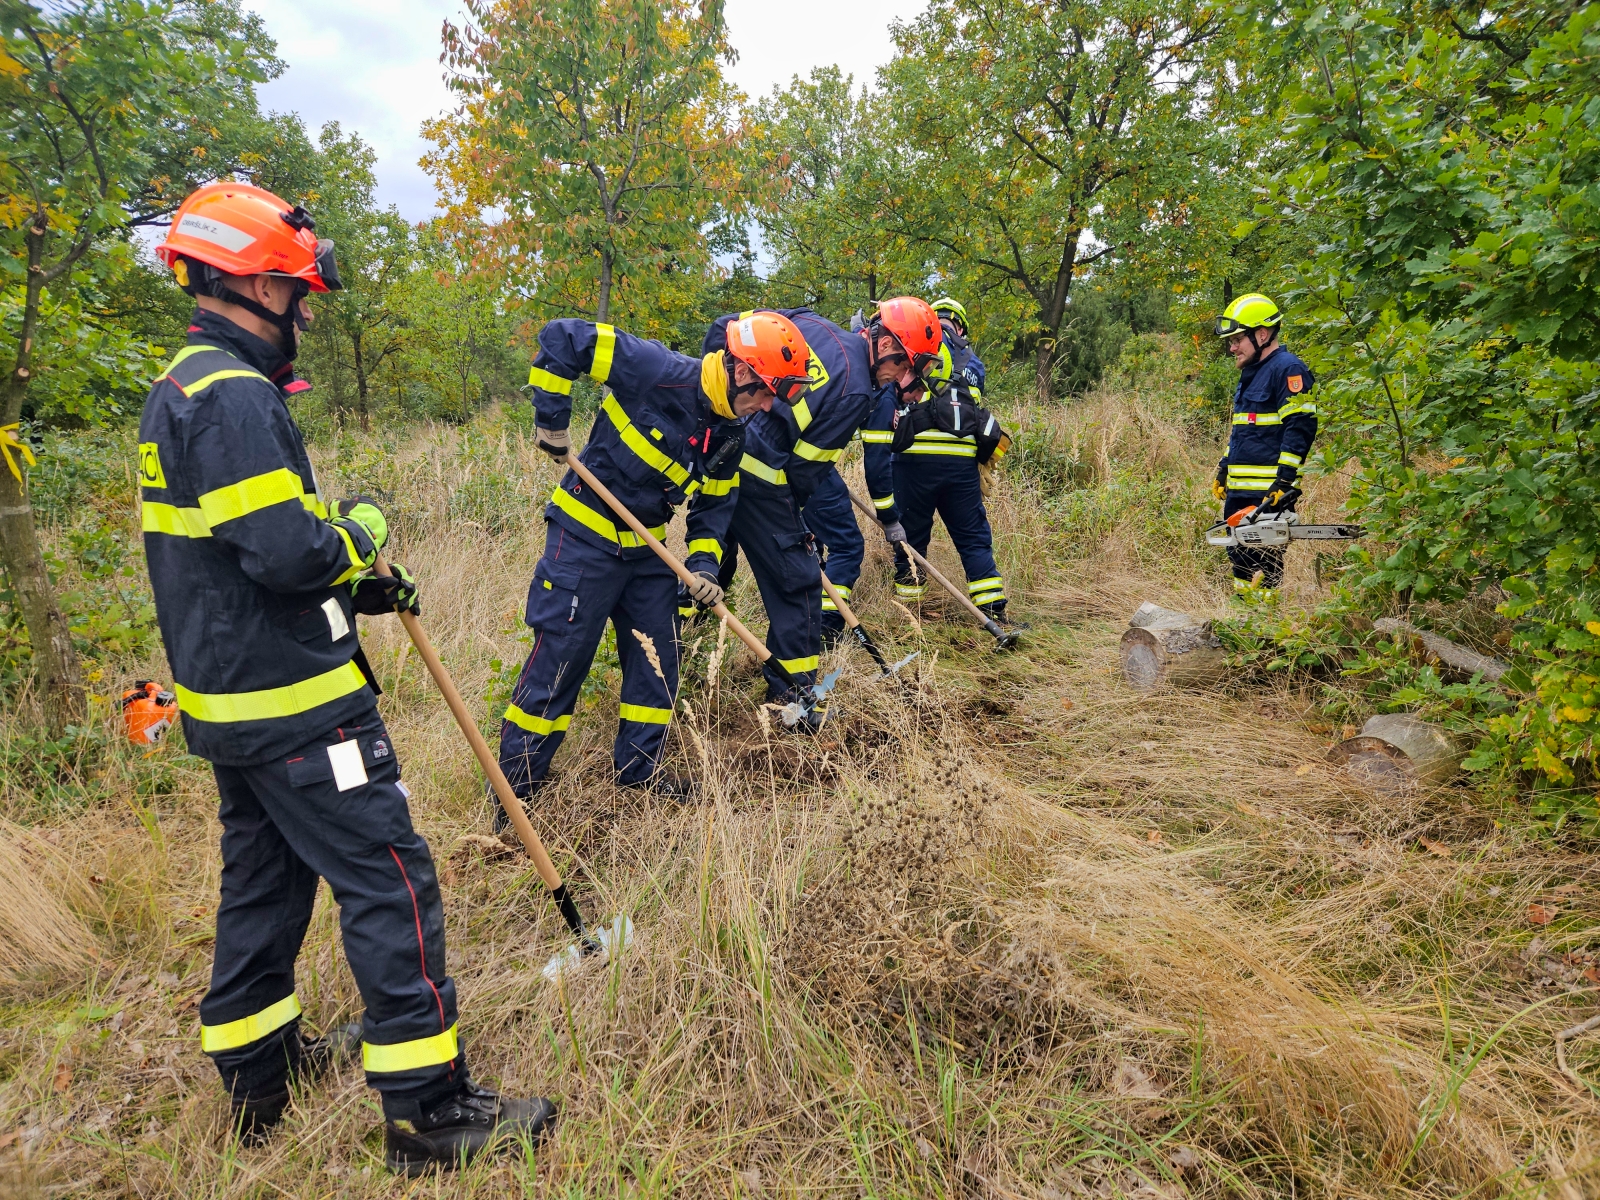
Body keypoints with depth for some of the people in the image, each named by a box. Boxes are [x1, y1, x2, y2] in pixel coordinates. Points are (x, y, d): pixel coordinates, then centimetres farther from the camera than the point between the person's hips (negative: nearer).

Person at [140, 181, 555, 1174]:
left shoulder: (182, 388, 15)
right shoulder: (235, 396, -19)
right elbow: (289, 550, -27)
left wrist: (352, 585, 12)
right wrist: (359, 531, -6)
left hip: (232, 696, 11)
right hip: (294, 703, -11)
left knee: (265, 877, 21)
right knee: (391, 883, -4)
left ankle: (259, 1070, 37)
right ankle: (430, 1113, 6)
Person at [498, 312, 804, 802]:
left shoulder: (730, 434, 1)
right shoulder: (658, 370, -22)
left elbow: (715, 504, 10)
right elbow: (561, 338, -20)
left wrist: (704, 565, -5)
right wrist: (551, 422, -18)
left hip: (647, 546, 7)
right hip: (586, 534, -7)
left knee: (658, 655, 11)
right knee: (557, 660, -2)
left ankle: (640, 767, 30)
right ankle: (514, 789, 13)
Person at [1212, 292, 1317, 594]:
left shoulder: (1287, 369, -11)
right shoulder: (1250, 374, 20)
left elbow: (1300, 426, -17)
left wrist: (1285, 479, -21)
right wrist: (1224, 469, 24)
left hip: (1269, 491, -10)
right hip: (1239, 488, 10)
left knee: (1265, 560, -8)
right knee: (1238, 556, 13)